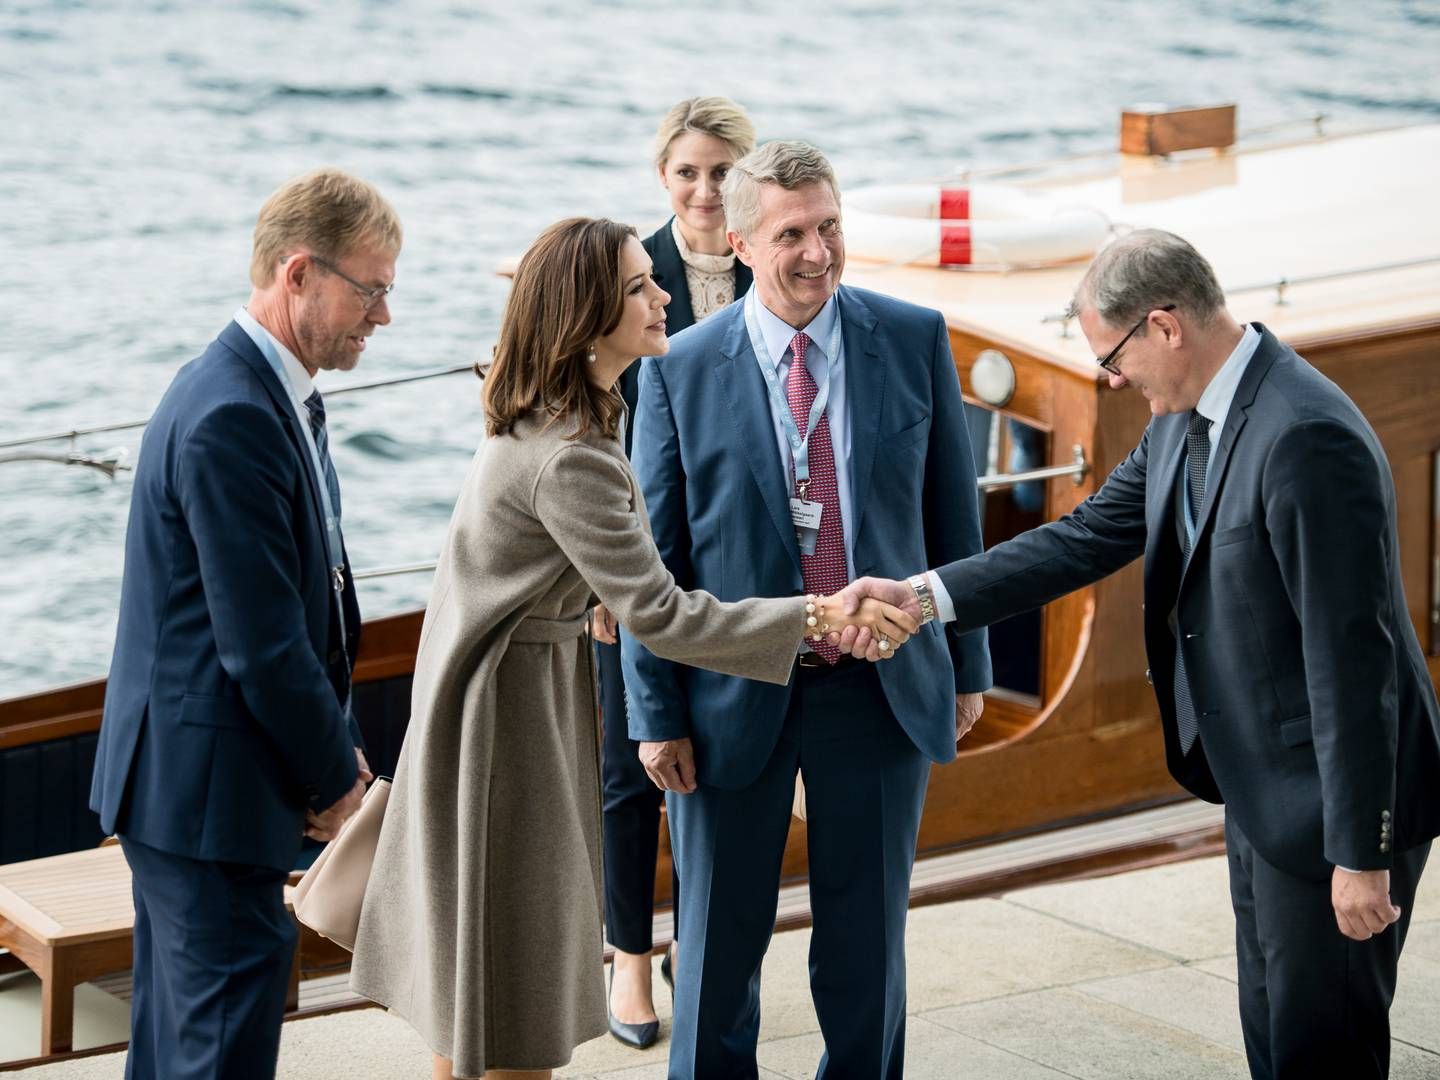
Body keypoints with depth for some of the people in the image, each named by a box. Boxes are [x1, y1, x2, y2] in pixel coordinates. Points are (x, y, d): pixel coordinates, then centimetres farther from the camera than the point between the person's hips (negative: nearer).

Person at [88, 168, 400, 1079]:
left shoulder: (266, 394, 10)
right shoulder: (232, 420, -23)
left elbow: (307, 601, 15)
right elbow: (261, 644, -23)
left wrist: (337, 747, 10)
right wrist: (335, 777, -10)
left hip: (182, 789, 11)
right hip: (207, 790, -11)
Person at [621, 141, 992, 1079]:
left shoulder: (914, 340, -3)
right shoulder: (680, 371, -7)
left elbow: (953, 513, 4)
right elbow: (653, 557, -4)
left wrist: (968, 665, 6)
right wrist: (658, 713, -5)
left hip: (883, 686, 1)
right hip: (736, 696, -1)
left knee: (867, 942, 12)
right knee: (720, 942, 11)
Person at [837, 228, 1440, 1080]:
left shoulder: (1308, 438, -26)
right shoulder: (1186, 422, 4)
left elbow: (1349, 656, -26)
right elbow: (1088, 538, 9)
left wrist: (1360, 852, -23)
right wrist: (923, 595, 0)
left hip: (1328, 799, -9)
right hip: (1262, 792, 9)